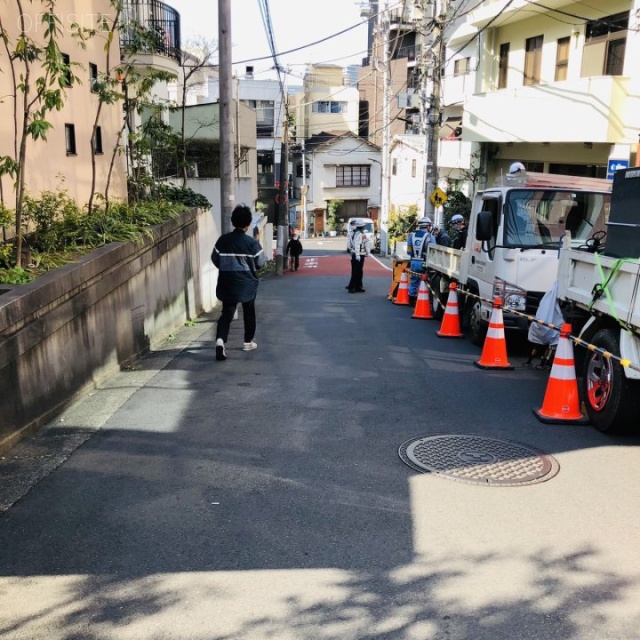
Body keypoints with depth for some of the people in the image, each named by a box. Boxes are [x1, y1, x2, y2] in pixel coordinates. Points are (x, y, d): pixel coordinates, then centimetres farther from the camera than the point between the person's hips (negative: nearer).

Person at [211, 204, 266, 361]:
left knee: (226, 313, 3)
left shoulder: (223, 239, -4)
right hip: (247, 283, -2)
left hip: (227, 283, 2)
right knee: (249, 313, 17)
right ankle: (248, 342, 25)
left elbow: (215, 259, 4)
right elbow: (261, 262, -6)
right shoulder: (252, 242, -12)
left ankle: (220, 340, -19)